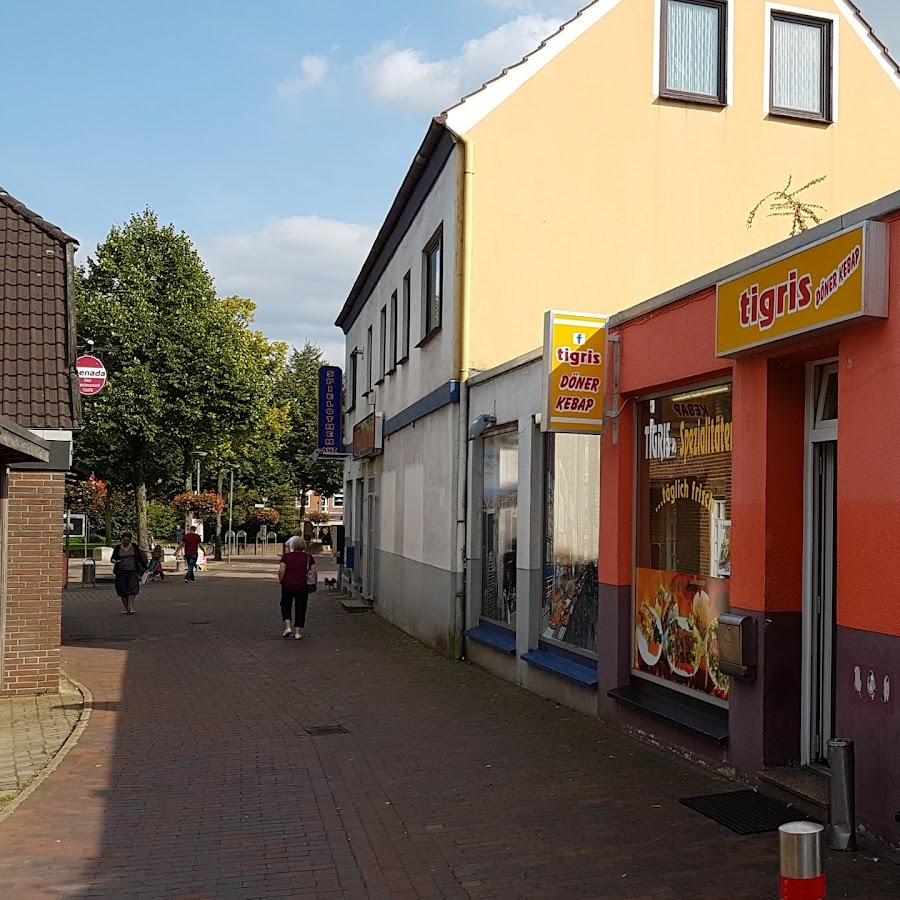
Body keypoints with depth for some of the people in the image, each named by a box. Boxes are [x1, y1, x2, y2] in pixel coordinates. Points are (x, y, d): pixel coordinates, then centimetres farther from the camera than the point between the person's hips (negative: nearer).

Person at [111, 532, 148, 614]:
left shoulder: (134, 546, 7)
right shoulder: (117, 547, 5)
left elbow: (140, 557, 12)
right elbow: (113, 558, 8)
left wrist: (145, 567, 9)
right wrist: (115, 561, -15)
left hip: (133, 571, -1)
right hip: (121, 572, 1)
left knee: (132, 589, -15)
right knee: (123, 591, 0)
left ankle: (131, 608, -22)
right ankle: (126, 609, 9)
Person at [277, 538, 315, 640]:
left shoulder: (287, 556, -1)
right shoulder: (308, 557, 2)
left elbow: (281, 571, -9)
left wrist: (281, 581, 5)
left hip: (287, 585, 0)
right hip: (302, 586, 0)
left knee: (286, 606, 17)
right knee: (300, 609, 9)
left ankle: (287, 627, 1)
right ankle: (298, 632, 8)